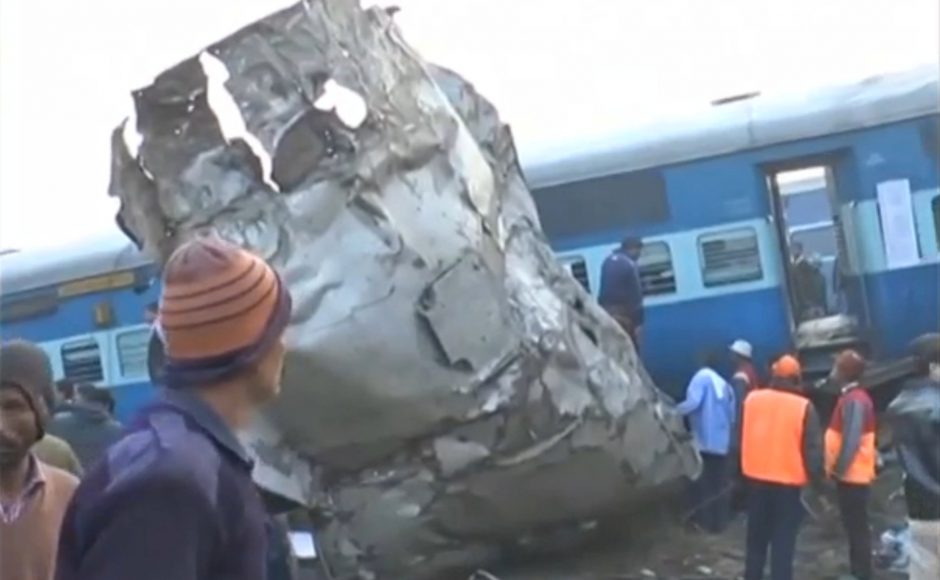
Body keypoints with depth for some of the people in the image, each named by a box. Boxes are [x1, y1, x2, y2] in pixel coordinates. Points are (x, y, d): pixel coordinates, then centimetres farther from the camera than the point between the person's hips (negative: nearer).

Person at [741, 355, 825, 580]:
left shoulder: (752, 399, 1)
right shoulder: (803, 407, -11)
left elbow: (740, 439, 9)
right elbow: (813, 449, -10)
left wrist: (741, 470, 19)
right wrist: (817, 478, 0)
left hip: (756, 479, 4)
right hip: (789, 483, -4)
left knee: (756, 538, 17)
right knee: (783, 542, 3)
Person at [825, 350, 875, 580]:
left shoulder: (853, 400, -20)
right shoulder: (854, 397, 11)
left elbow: (851, 441, -25)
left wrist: (838, 469, -17)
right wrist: (837, 469, 16)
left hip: (852, 474, -10)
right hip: (852, 474, 10)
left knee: (857, 528, -3)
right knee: (855, 527, 16)